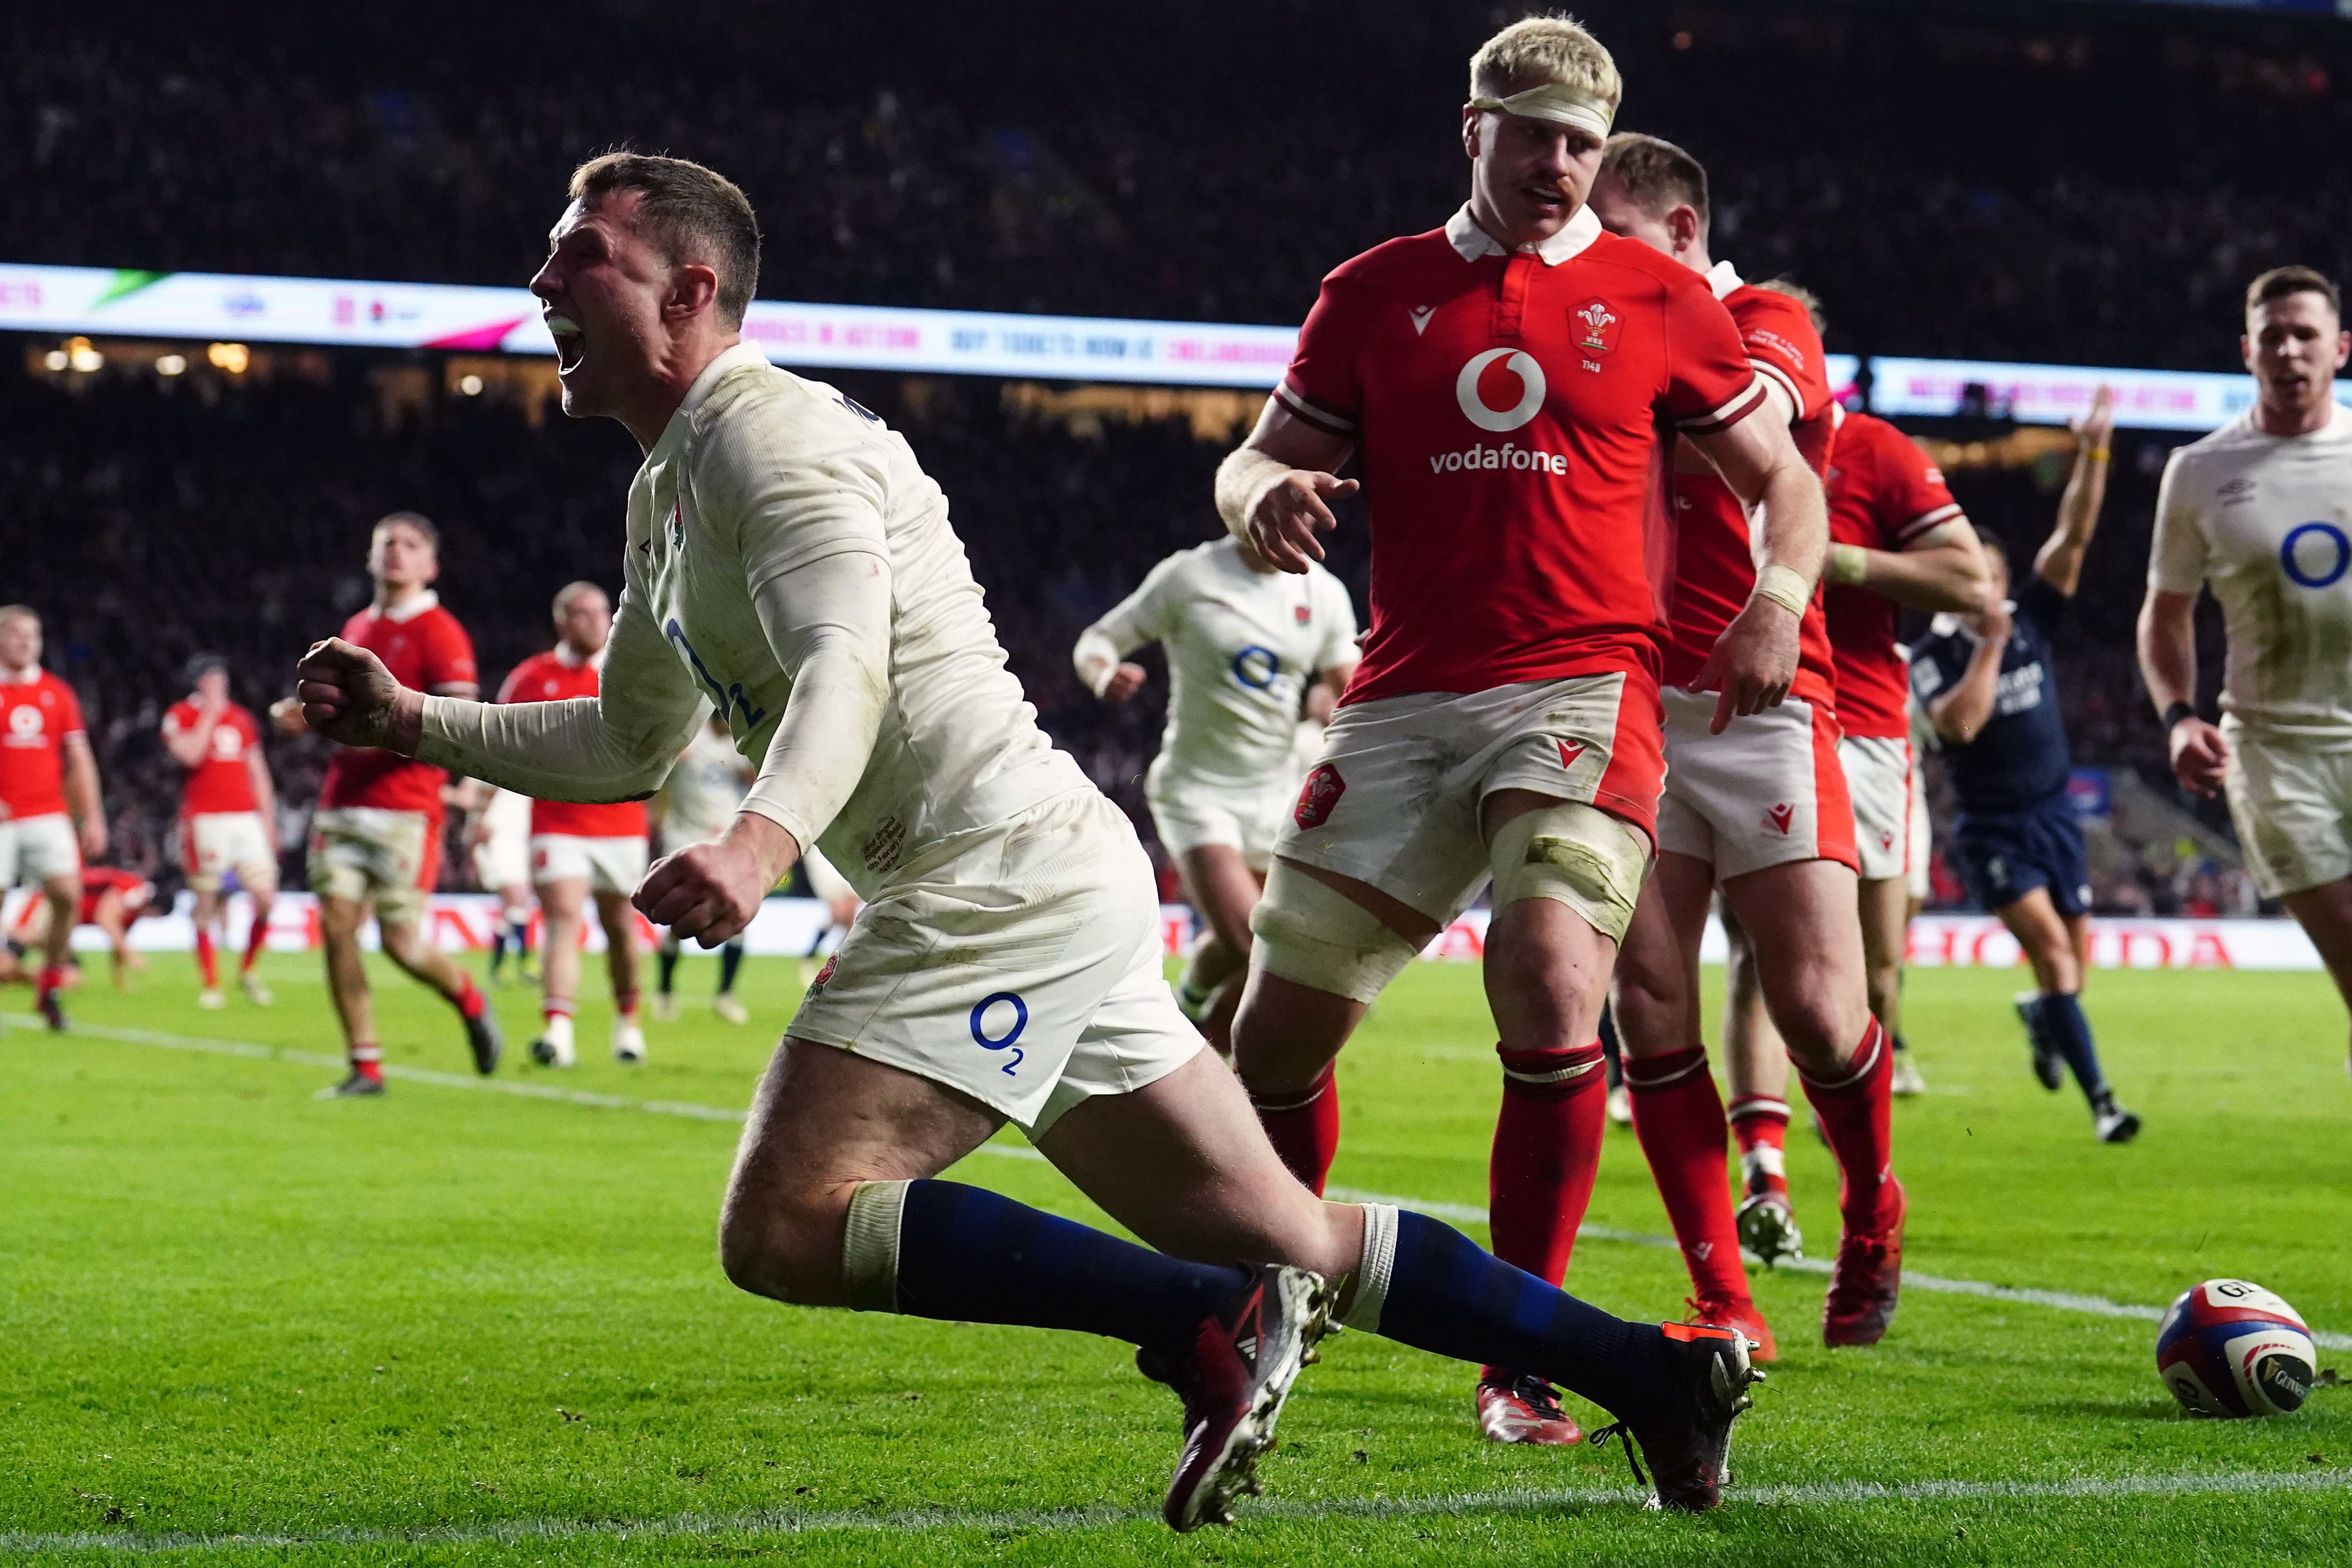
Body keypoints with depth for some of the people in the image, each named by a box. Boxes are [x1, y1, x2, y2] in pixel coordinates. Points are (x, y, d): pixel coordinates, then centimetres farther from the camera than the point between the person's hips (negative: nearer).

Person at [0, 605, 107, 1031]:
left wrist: (93, 817, 9)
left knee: (67, 895, -11)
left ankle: (50, 988, 5)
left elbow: (79, 759, 13)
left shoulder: (57, 693, 11)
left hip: (49, 816, 3)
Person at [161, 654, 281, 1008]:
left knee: (265, 899, -5)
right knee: (209, 905, -2)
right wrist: (210, 713, -8)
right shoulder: (180, 716, 2)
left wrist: (268, 820, 14)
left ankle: (248, 971, 14)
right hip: (205, 818, -4)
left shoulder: (241, 718, 17)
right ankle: (211, 984, 6)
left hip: (246, 819, 4)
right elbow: (190, 754, -16)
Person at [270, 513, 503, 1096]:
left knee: (402, 943, -9)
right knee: (336, 928, -5)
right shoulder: (357, 629, 17)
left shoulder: (439, 633, -5)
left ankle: (470, 1003, 23)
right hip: (342, 803, 6)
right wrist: (304, 714, 11)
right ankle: (366, 1067, 2)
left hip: (404, 812, -6)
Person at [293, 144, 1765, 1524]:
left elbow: (845, 662, -26)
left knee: (785, 1229, -18)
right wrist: (414, 723, 23)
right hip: (1050, 885, 10)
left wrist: (762, 839, -43)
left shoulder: (763, 432, -9)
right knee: (1289, 1243, 8)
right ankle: (1656, 1367, 10)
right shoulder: (667, 491, 22)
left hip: (1005, 877, -10)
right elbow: (633, 743, 31)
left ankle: (1211, 1322, -19)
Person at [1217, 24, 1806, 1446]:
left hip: (1584, 688, -2)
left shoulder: (1656, 300, 8)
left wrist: (1777, 605, -6)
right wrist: (1266, 496, -12)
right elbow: (1258, 466, 13)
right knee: (1282, 1020, 0)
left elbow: (1785, 482, 13)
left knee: (1553, 987, -23)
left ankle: (1522, 1364, -12)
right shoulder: (1375, 295, 12)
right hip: (1407, 701, 2)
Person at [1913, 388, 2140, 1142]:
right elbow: (1959, 724, -25)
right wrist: (1989, 647, -22)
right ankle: (2100, 1102, -20)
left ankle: (2039, 1017, 42)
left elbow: (2072, 537, -3)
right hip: (1991, 828, -4)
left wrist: (2092, 455, -10)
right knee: (2049, 946, -18)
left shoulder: (2030, 619, 3)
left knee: (2075, 958, 6)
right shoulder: (1933, 654, -7)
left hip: (2054, 816, 5)